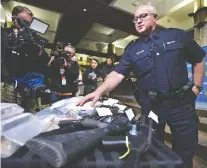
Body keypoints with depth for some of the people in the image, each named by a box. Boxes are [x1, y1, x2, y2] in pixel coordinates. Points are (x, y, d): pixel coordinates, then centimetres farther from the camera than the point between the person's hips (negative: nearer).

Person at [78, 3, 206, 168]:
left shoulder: (177, 35, 3)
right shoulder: (132, 49, 3)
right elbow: (118, 73, -8)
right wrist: (99, 91, -21)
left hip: (181, 102, 1)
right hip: (151, 105, 0)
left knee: (186, 149, 19)